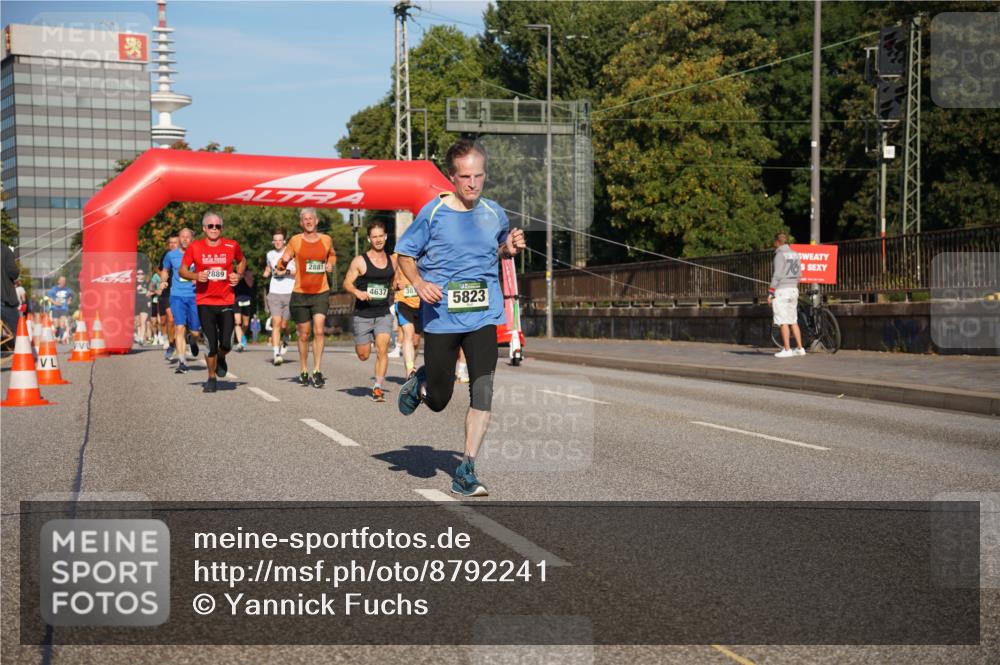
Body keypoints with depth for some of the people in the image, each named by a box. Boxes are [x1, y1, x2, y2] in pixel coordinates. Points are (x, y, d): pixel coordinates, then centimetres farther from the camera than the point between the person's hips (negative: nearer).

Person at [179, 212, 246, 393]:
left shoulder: (232, 246, 3)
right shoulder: (194, 247, 0)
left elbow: (242, 261, 22)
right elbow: (182, 269, 7)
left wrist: (239, 275, 3)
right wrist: (195, 276, -13)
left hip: (226, 302, 1)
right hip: (205, 302, -1)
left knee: (226, 343, -7)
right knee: (210, 343, 0)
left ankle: (221, 359, 30)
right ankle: (212, 378, 20)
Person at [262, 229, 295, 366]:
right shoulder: (270, 254, 12)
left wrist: (287, 272, -15)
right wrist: (267, 272, 11)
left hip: (289, 293, -2)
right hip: (274, 293, 2)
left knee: (284, 325, 5)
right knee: (276, 322, -12)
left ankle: (283, 341, 38)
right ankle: (277, 354, -15)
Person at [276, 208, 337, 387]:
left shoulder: (326, 240, 6)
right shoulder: (295, 241, 0)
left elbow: (332, 255, 28)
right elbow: (281, 265, 4)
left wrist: (331, 264, 6)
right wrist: (284, 261, -19)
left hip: (321, 293, 0)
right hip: (300, 293, 0)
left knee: (319, 330, -16)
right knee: (304, 334, 7)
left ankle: (317, 371, -10)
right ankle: (304, 371, 24)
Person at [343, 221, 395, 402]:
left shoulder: (392, 261, 7)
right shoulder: (360, 261, -4)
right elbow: (347, 283, -3)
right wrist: (357, 292, -22)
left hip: (383, 314, 2)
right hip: (362, 315, -2)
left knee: (382, 349, -16)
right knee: (363, 356, 7)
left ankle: (378, 387, -9)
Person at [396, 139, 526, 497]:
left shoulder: (494, 213, 5)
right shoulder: (433, 213, -5)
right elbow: (405, 254, 3)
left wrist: (510, 248, 0)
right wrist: (419, 283, -15)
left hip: (483, 317, 2)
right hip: (440, 318, -2)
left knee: (483, 392, -13)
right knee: (438, 400, 7)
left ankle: (466, 471, -3)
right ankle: (419, 383, 44)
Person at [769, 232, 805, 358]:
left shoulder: (780, 255, -11)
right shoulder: (795, 255, 14)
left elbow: (777, 275, -17)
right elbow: (799, 275, 16)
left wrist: (770, 293, -14)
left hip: (781, 290, -8)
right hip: (793, 289, 8)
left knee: (783, 321, -6)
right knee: (794, 321, 12)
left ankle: (787, 350, -7)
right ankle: (800, 348, 11)